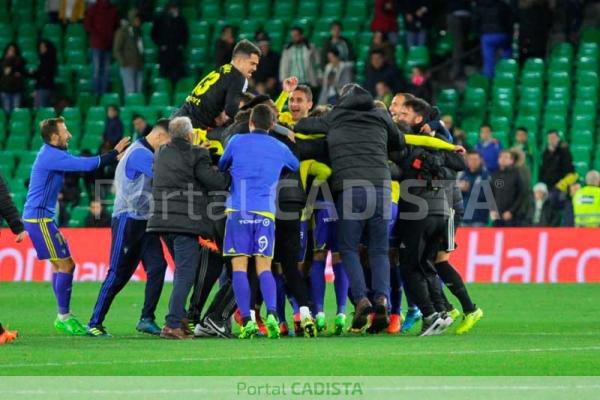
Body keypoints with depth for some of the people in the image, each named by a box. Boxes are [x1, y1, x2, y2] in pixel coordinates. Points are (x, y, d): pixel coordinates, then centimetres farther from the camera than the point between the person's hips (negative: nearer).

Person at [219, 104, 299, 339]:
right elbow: (298, 168, 33)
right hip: (266, 212, 2)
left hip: (239, 210, -2)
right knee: (264, 267, 4)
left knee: (239, 266, -1)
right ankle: (272, 314, -18)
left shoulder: (237, 141, 7)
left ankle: (247, 321, -11)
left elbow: (221, 166, 23)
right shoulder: (281, 149, 14)